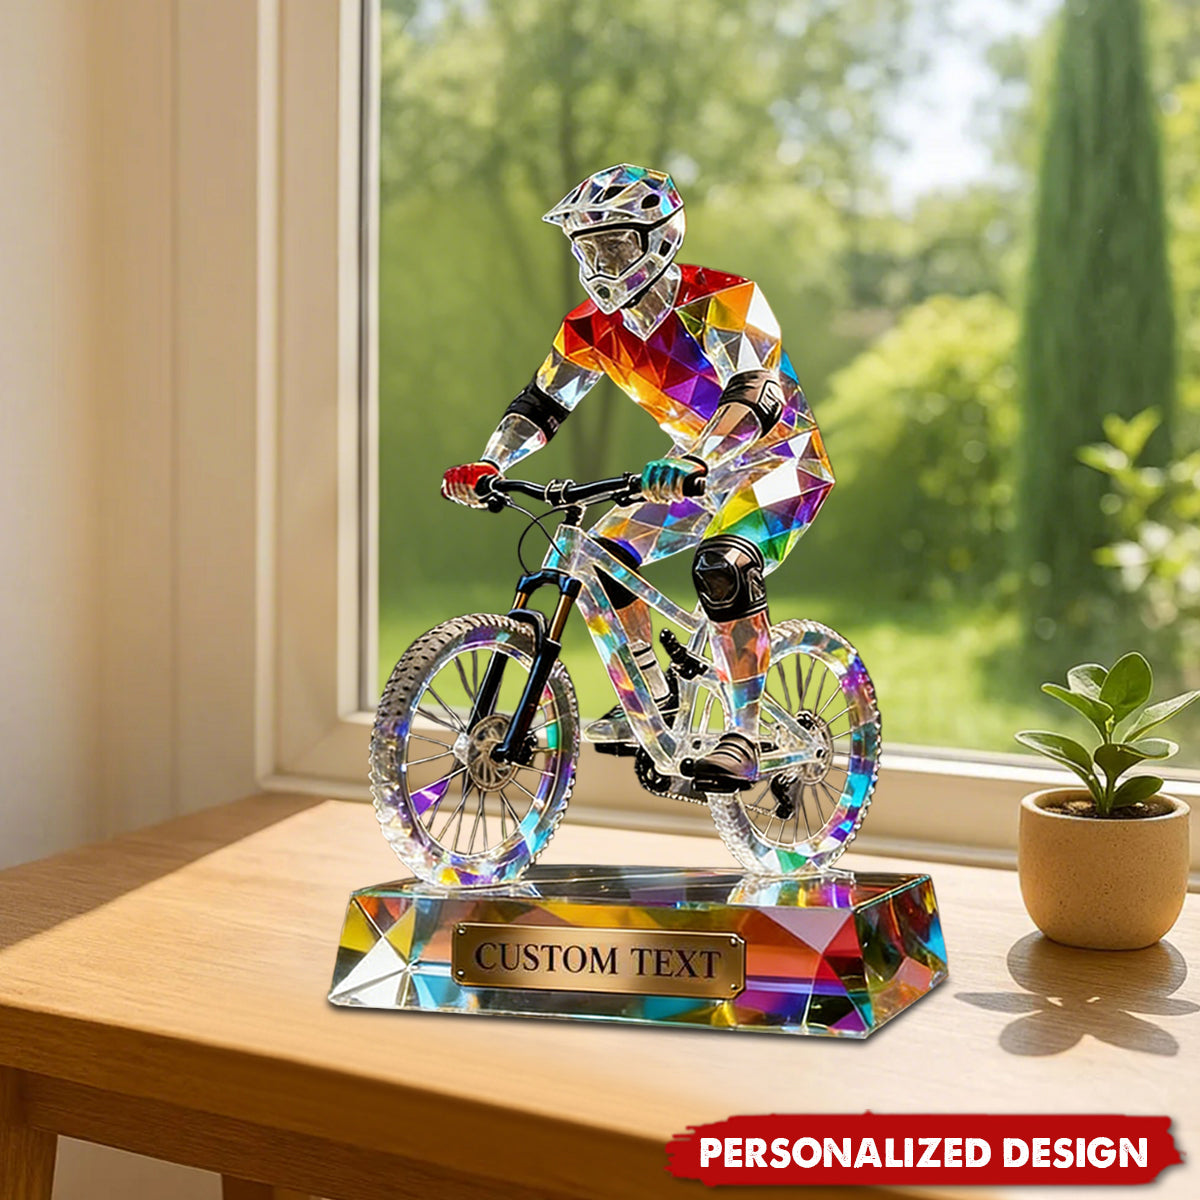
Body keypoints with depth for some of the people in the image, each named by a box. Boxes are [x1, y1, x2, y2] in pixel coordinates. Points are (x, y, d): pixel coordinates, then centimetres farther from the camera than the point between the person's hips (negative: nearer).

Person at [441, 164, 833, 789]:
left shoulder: (720, 299, -27)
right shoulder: (594, 326, -6)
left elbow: (756, 391, -41)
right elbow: (542, 401, -3)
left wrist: (694, 462, -58)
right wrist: (487, 465, -21)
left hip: (779, 458, -7)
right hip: (698, 467, 7)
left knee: (722, 568, -32)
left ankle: (742, 738, -23)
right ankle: (652, 697, 14)